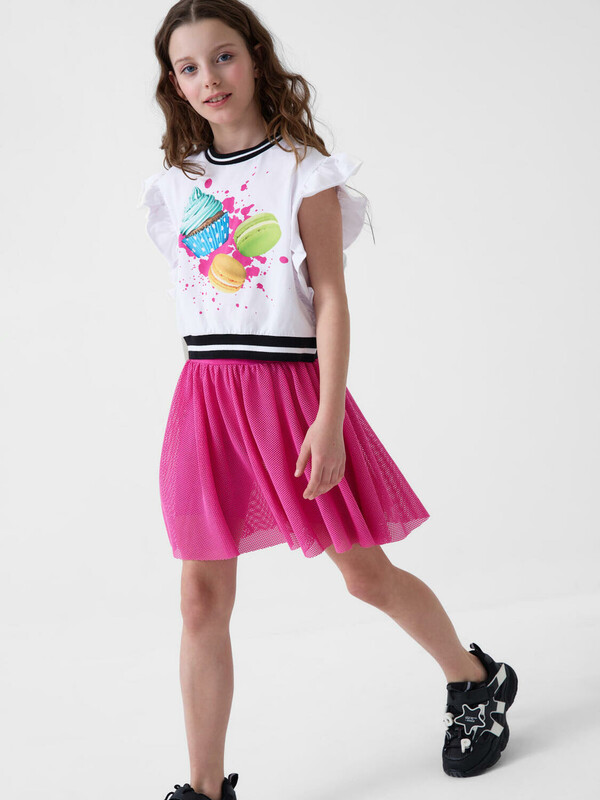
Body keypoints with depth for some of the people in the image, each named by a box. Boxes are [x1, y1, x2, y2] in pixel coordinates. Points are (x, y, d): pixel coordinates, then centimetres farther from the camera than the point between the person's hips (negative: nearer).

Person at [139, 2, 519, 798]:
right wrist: (218, 397, 13)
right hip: (207, 394, 4)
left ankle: (478, 681, 33)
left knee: (367, 574, 6)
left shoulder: (302, 170, -4)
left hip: (291, 384, -4)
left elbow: (331, 299, -8)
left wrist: (327, 419, -15)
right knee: (202, 598, 2)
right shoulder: (176, 185, 9)